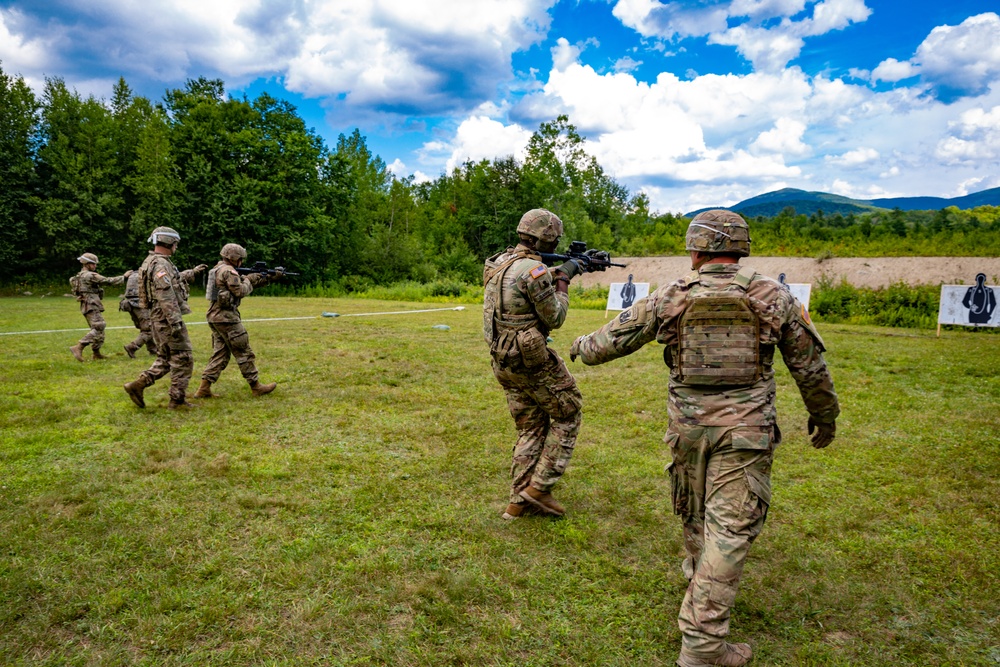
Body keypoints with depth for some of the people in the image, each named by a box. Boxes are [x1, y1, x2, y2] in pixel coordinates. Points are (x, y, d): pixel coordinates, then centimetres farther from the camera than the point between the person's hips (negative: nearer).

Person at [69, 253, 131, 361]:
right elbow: (108, 281, -13)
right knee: (98, 329, -15)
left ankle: (96, 353, 18)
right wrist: (124, 276, -7)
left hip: (87, 307, 11)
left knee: (98, 329, 15)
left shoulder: (79, 276, 18)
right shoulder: (89, 276, -12)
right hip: (92, 307, -11)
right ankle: (78, 348, -21)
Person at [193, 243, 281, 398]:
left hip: (215, 316, 10)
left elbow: (243, 281, 22)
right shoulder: (228, 271, -14)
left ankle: (204, 388, 7)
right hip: (226, 317, -10)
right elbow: (241, 291, -18)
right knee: (244, 352, -1)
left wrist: (270, 278, 20)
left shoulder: (219, 269, 19)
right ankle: (256, 387, 7)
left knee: (220, 354, 12)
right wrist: (248, 280, 2)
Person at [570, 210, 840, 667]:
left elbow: (616, 337, 8)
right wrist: (824, 414, 21)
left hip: (688, 424, 2)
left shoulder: (671, 297, -2)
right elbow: (809, 366, 5)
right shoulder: (773, 297, -2)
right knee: (729, 527, 0)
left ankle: (698, 572, 51)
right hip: (744, 428, -2)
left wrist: (583, 347, 30)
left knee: (695, 511, 24)